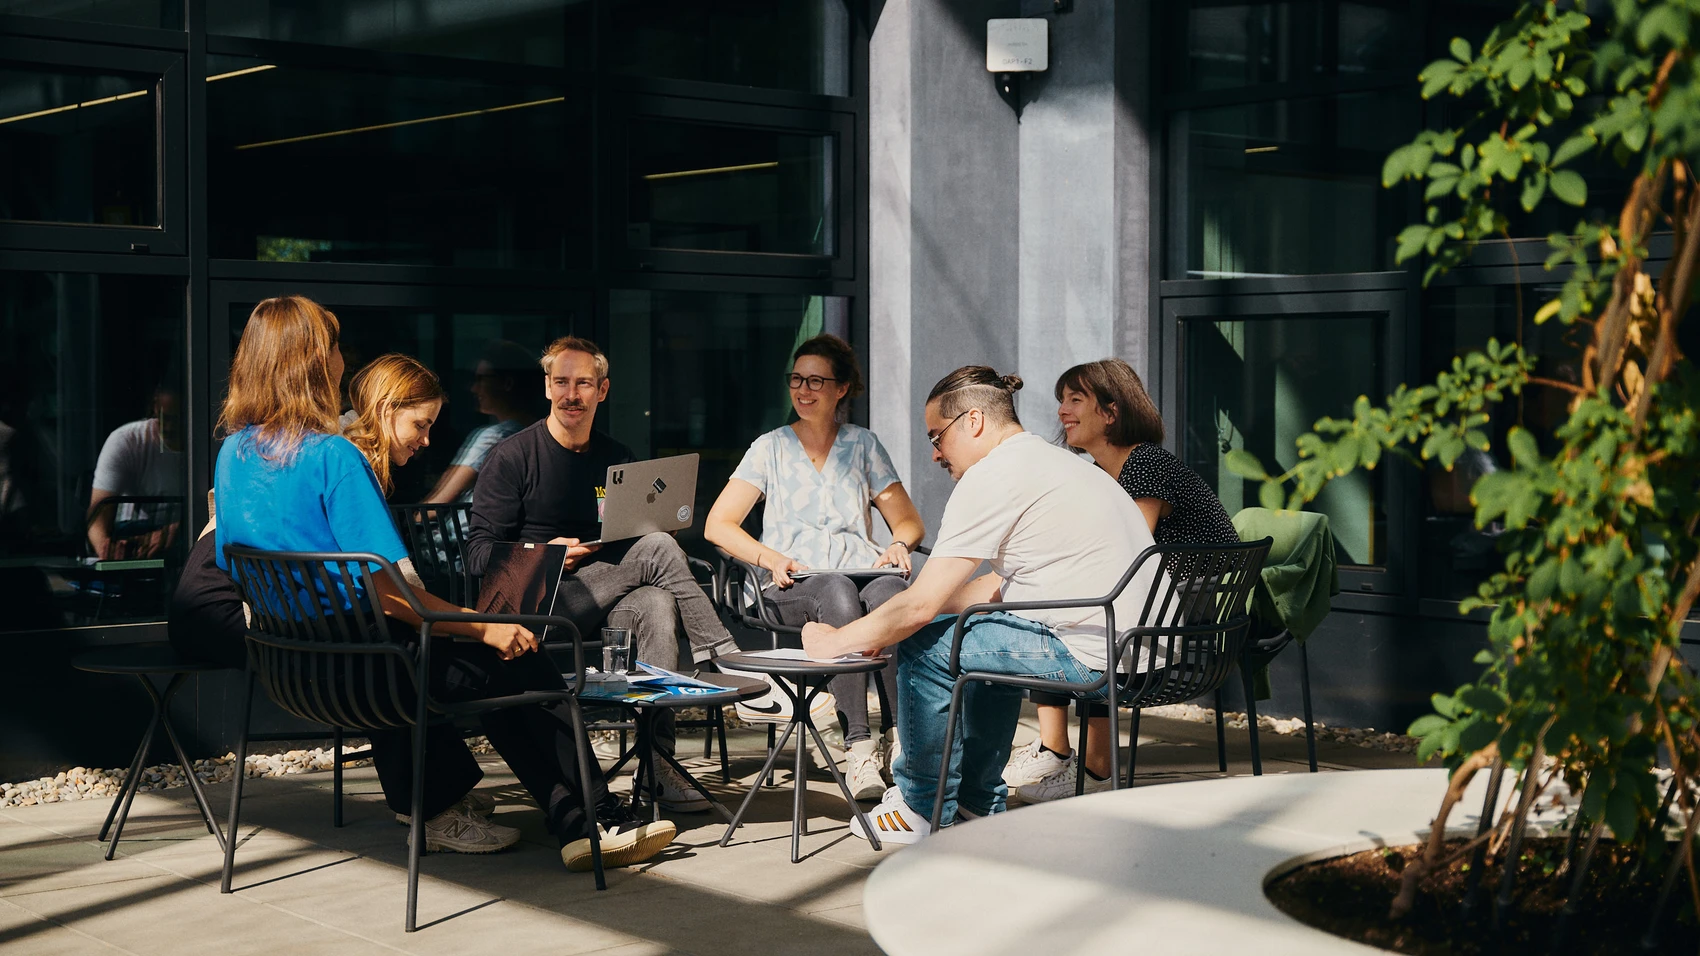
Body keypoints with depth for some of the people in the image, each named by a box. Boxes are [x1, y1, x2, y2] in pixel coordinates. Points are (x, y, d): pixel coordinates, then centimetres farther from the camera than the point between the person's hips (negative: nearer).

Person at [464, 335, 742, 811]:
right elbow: (480, 555, -4)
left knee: (656, 603, -32)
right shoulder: (512, 458, 1)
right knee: (657, 549, -25)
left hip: (602, 603, 5)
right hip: (534, 606, -5)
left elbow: (636, 534, 24)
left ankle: (659, 763, -37)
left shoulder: (617, 459, 18)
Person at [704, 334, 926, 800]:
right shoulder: (772, 448, 15)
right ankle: (859, 749, -45)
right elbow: (717, 525, 8)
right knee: (838, 594, -39)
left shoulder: (863, 445, 20)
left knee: (890, 594, -37)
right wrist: (771, 559, -10)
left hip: (863, 573, 1)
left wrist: (899, 544, -5)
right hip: (792, 588, -1)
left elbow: (909, 521, 21)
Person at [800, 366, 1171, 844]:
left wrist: (836, 642, 3)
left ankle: (921, 808, 14)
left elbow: (920, 605, -12)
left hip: (1082, 654, -10)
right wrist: (884, 628, 20)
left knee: (923, 645, -1)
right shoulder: (1051, 461, 20)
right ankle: (979, 803, 37)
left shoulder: (992, 477, -11)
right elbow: (1002, 584, 25)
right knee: (989, 632, 32)